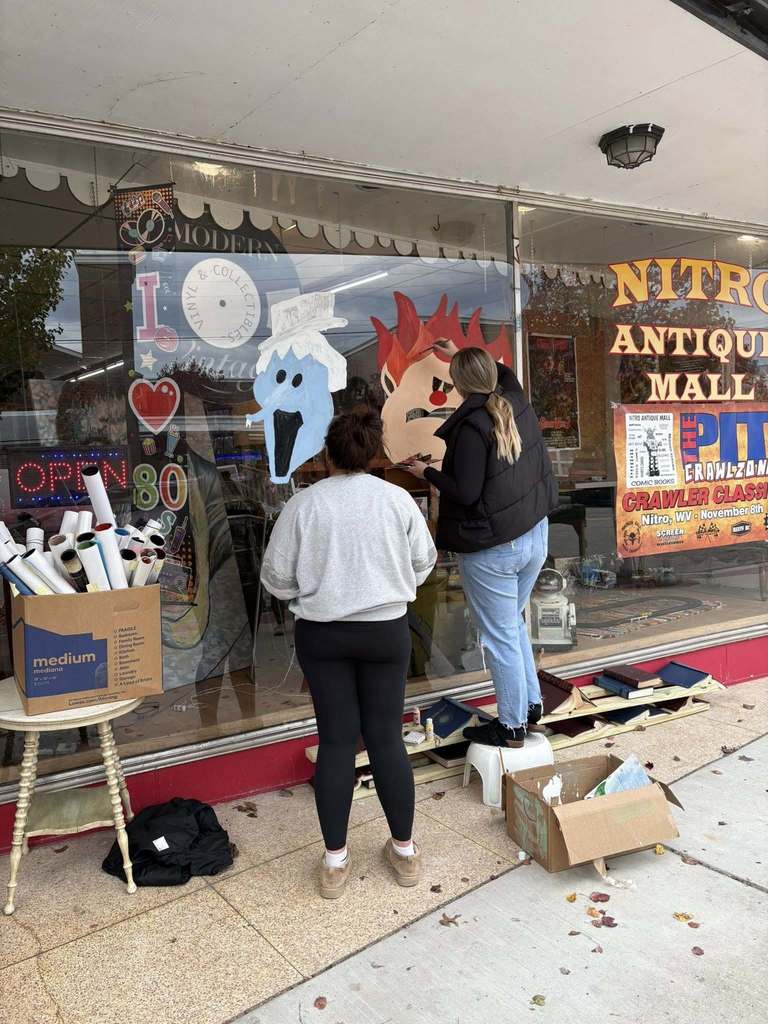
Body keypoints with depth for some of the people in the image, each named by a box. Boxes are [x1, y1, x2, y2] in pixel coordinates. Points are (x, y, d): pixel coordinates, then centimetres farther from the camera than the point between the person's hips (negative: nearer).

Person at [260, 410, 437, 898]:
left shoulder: (304, 504, -8)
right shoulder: (398, 499, -7)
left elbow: (277, 575, -4)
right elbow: (423, 563, 4)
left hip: (321, 634, 0)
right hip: (385, 631, 0)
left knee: (337, 740, 8)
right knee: (387, 737, 10)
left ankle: (335, 861, 17)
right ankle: (405, 850, 23)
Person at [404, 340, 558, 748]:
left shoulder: (472, 424, -22)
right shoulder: (516, 402, 2)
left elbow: (466, 493, -22)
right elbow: (503, 371, 26)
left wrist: (426, 472, -7)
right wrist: (459, 353, 37)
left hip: (490, 549, -8)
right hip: (533, 537, 8)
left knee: (500, 636, 4)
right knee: (513, 623, 24)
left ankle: (512, 725, 17)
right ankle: (531, 703, 33)